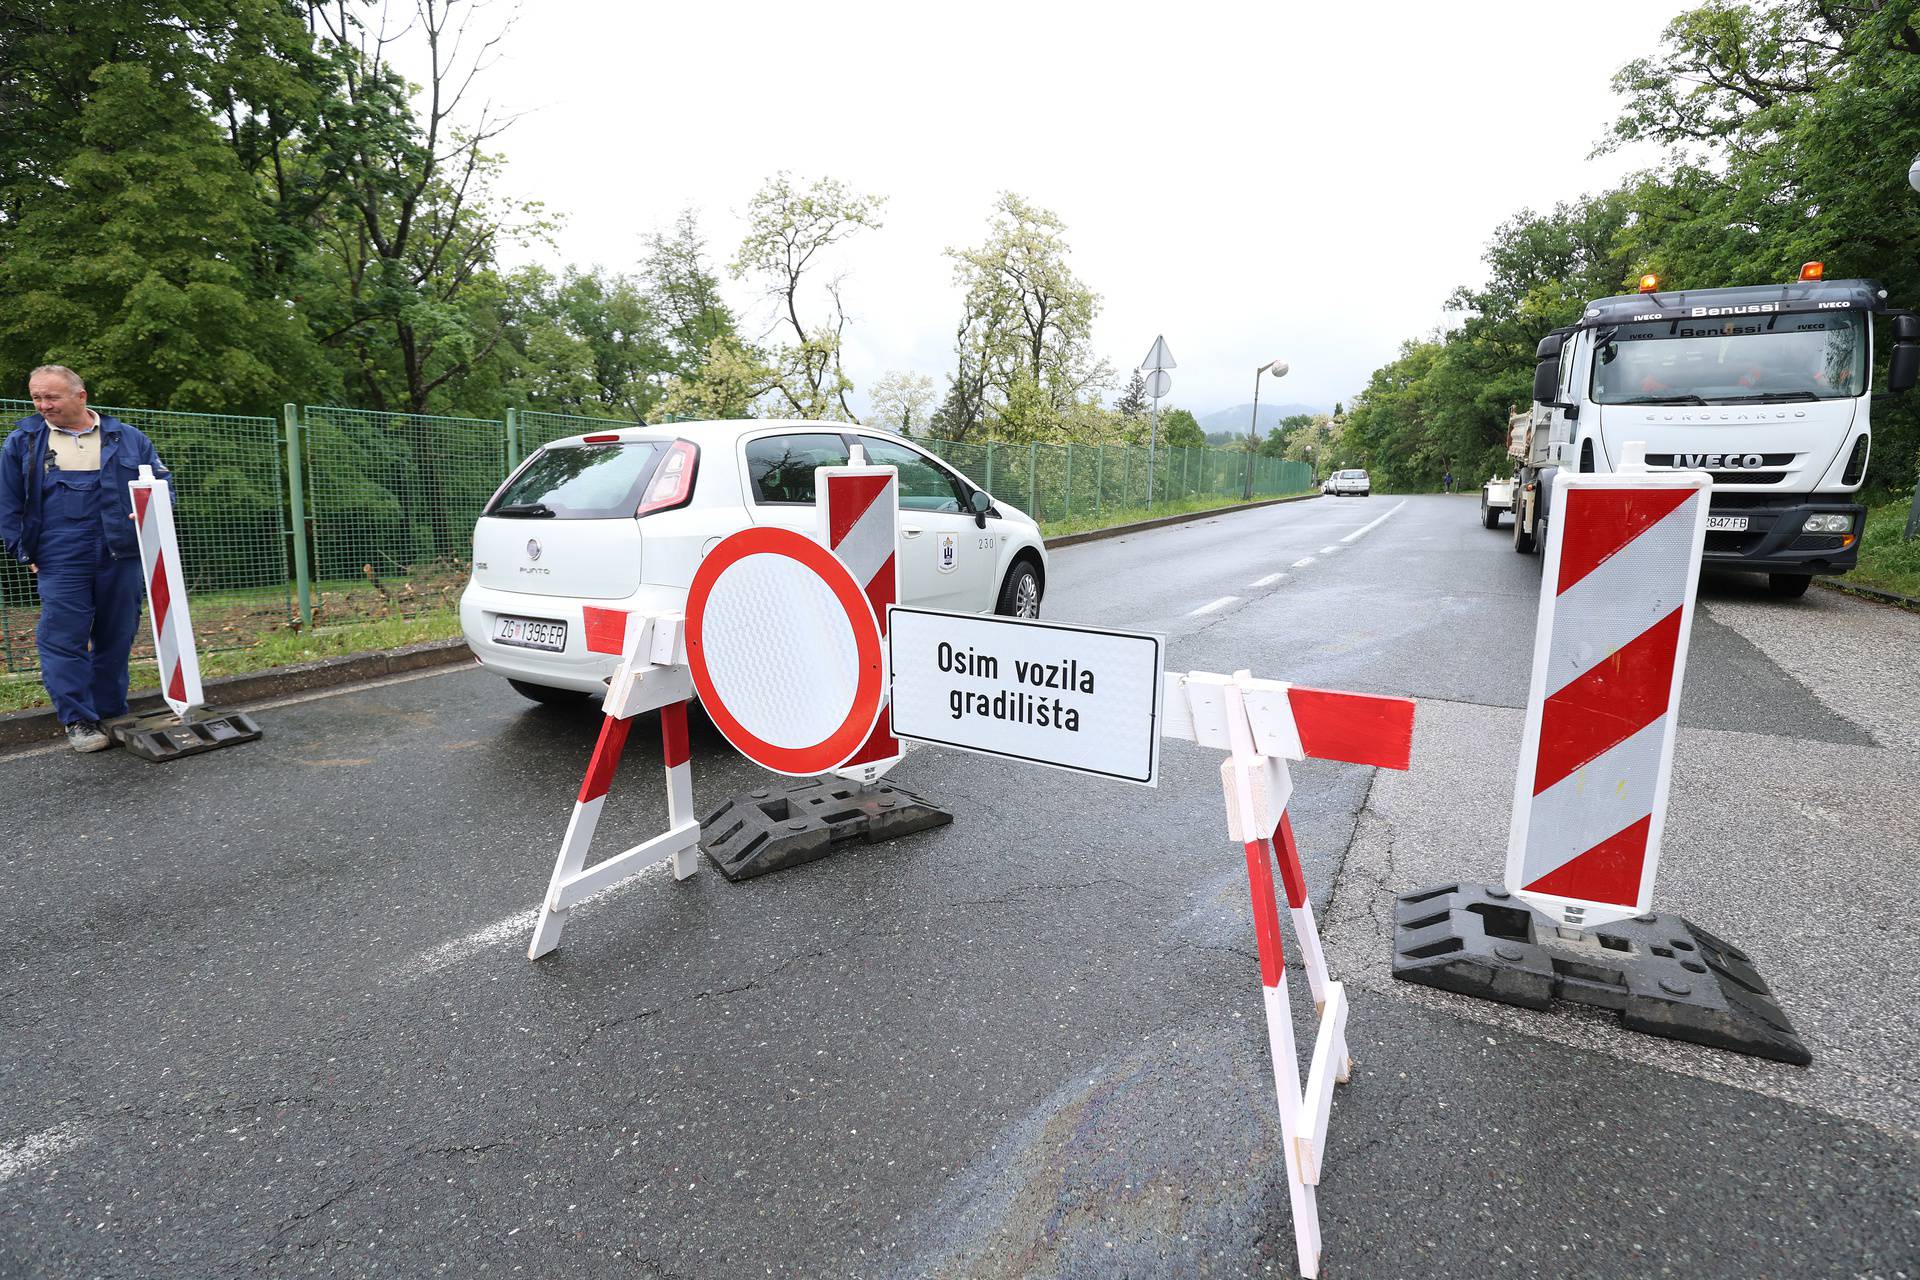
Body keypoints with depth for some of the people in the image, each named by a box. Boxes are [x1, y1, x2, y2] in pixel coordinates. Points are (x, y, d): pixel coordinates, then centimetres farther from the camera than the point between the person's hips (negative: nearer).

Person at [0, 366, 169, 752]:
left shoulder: (127, 439, 7)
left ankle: (111, 711, 19)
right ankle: (78, 719, 4)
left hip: (120, 558, 1)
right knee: (63, 639, -4)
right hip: (60, 562, 0)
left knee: (117, 637, 7)